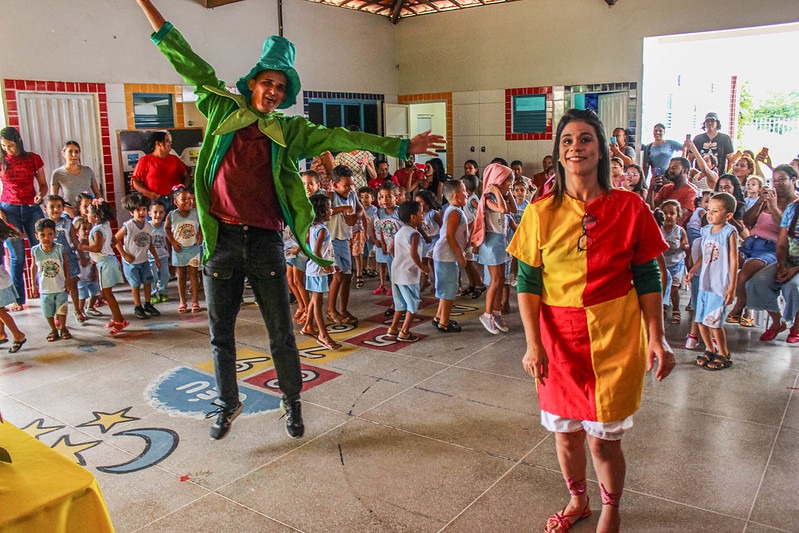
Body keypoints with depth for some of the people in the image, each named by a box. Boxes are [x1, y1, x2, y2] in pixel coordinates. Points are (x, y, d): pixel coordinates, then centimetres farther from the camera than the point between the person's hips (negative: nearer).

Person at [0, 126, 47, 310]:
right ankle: (18, 299, 8)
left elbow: (43, 184, 9)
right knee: (17, 257, 1)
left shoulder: (33, 159, 4)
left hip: (32, 209, 1)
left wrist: (40, 195, -12)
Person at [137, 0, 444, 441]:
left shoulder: (289, 130, 7)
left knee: (281, 333, 7)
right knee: (221, 334, 11)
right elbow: (190, 65, 6)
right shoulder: (223, 110, 7)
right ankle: (228, 404, 31)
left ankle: (292, 403, 27)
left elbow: (340, 138, 4)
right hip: (222, 239, 0)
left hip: (265, 242, 0)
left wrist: (401, 147, 1)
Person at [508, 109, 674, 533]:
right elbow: (528, 283, -3)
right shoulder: (540, 212, -2)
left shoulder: (629, 207, -4)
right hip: (559, 337, 2)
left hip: (613, 337, -1)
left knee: (603, 437, 6)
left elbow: (647, 279, 0)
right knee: (565, 430, 15)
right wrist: (533, 343, -10)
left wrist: (656, 339, -4)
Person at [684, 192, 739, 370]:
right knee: (701, 320, 10)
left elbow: (734, 261, -11)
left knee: (714, 321, -5)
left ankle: (724, 355, 13)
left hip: (720, 285, -6)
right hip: (704, 283, 6)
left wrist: (732, 287, -13)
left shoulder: (729, 232, -10)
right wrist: (691, 271, 10)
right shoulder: (706, 230, 8)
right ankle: (710, 350, 29)